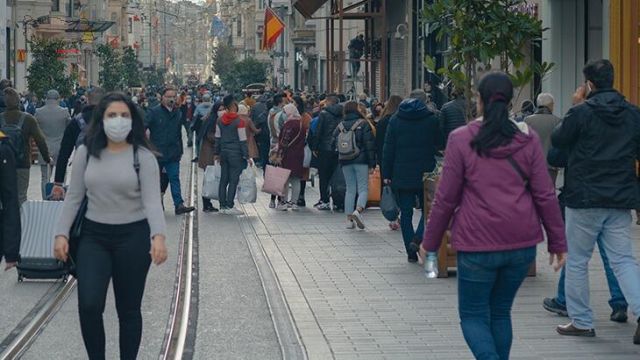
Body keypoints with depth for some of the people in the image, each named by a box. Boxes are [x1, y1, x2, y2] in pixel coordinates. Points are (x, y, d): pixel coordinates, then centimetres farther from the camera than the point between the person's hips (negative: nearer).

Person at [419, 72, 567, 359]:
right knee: (500, 312, 19)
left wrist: (430, 242, 8)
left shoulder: (462, 139, -6)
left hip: (477, 244, -3)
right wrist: (557, 242, 9)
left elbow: (446, 198, -3)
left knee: (473, 315, 7)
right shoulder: (527, 139, 2)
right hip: (522, 242, 4)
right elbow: (545, 195, 1)